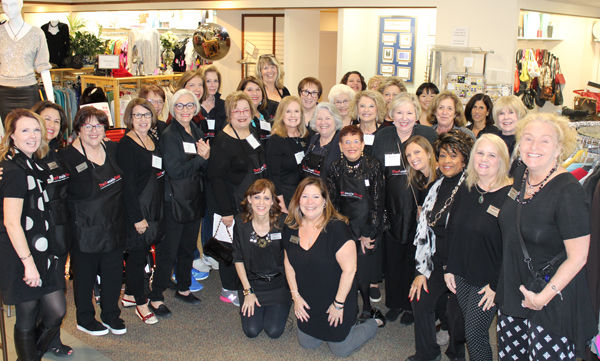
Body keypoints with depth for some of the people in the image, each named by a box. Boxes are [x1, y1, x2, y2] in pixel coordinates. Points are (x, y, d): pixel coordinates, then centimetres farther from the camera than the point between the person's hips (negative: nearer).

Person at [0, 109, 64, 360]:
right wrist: (28, 262, -20)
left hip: (40, 252, 9)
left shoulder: (32, 165, 12)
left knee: (56, 311, 11)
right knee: (27, 322, 5)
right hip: (21, 257, -9)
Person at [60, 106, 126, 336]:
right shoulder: (68, 157, -13)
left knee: (114, 273, 14)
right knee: (85, 276, 11)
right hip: (84, 230, -5)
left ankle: (111, 315, 33)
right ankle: (85, 319, 30)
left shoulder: (113, 149, 4)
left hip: (113, 227, 5)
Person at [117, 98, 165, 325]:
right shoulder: (126, 144, -13)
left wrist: (156, 210, 12)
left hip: (154, 208, 8)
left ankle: (130, 295, 32)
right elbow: (128, 184, -17)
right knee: (138, 254, 2)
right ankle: (141, 304, 15)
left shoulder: (153, 140, 11)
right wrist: (137, 217, -19)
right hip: (137, 209, -8)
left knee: (139, 252, 17)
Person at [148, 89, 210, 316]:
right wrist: (201, 158, -14)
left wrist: (206, 157, -11)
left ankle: (183, 288, 33)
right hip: (174, 201, -7)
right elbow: (175, 171, -20)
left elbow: (205, 169, 10)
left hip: (194, 199, 7)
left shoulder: (197, 133, 10)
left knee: (188, 247, 17)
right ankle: (155, 298, 10)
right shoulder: (169, 135, -11)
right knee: (168, 251, -1)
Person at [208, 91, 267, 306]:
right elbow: (216, 177, -19)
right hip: (233, 205, -8)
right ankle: (229, 291, 20)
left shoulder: (253, 134, 7)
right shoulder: (223, 142, -18)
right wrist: (225, 211, -21)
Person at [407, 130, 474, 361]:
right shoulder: (436, 188, 9)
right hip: (437, 263, 6)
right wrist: (422, 270, 7)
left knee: (456, 312, -2)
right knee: (420, 300, -3)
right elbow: (424, 231, 10)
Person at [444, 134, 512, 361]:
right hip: (461, 277, 5)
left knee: (474, 335, -1)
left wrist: (497, 285, -15)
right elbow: (452, 233, 11)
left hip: (488, 282, -5)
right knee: (473, 332, 15)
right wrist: (449, 268, 8)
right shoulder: (466, 189, 4)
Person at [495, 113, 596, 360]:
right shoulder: (521, 175, 2)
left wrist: (544, 296, -18)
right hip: (512, 293, 7)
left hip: (552, 302, -7)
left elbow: (577, 258, -18)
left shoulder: (568, 191, -20)